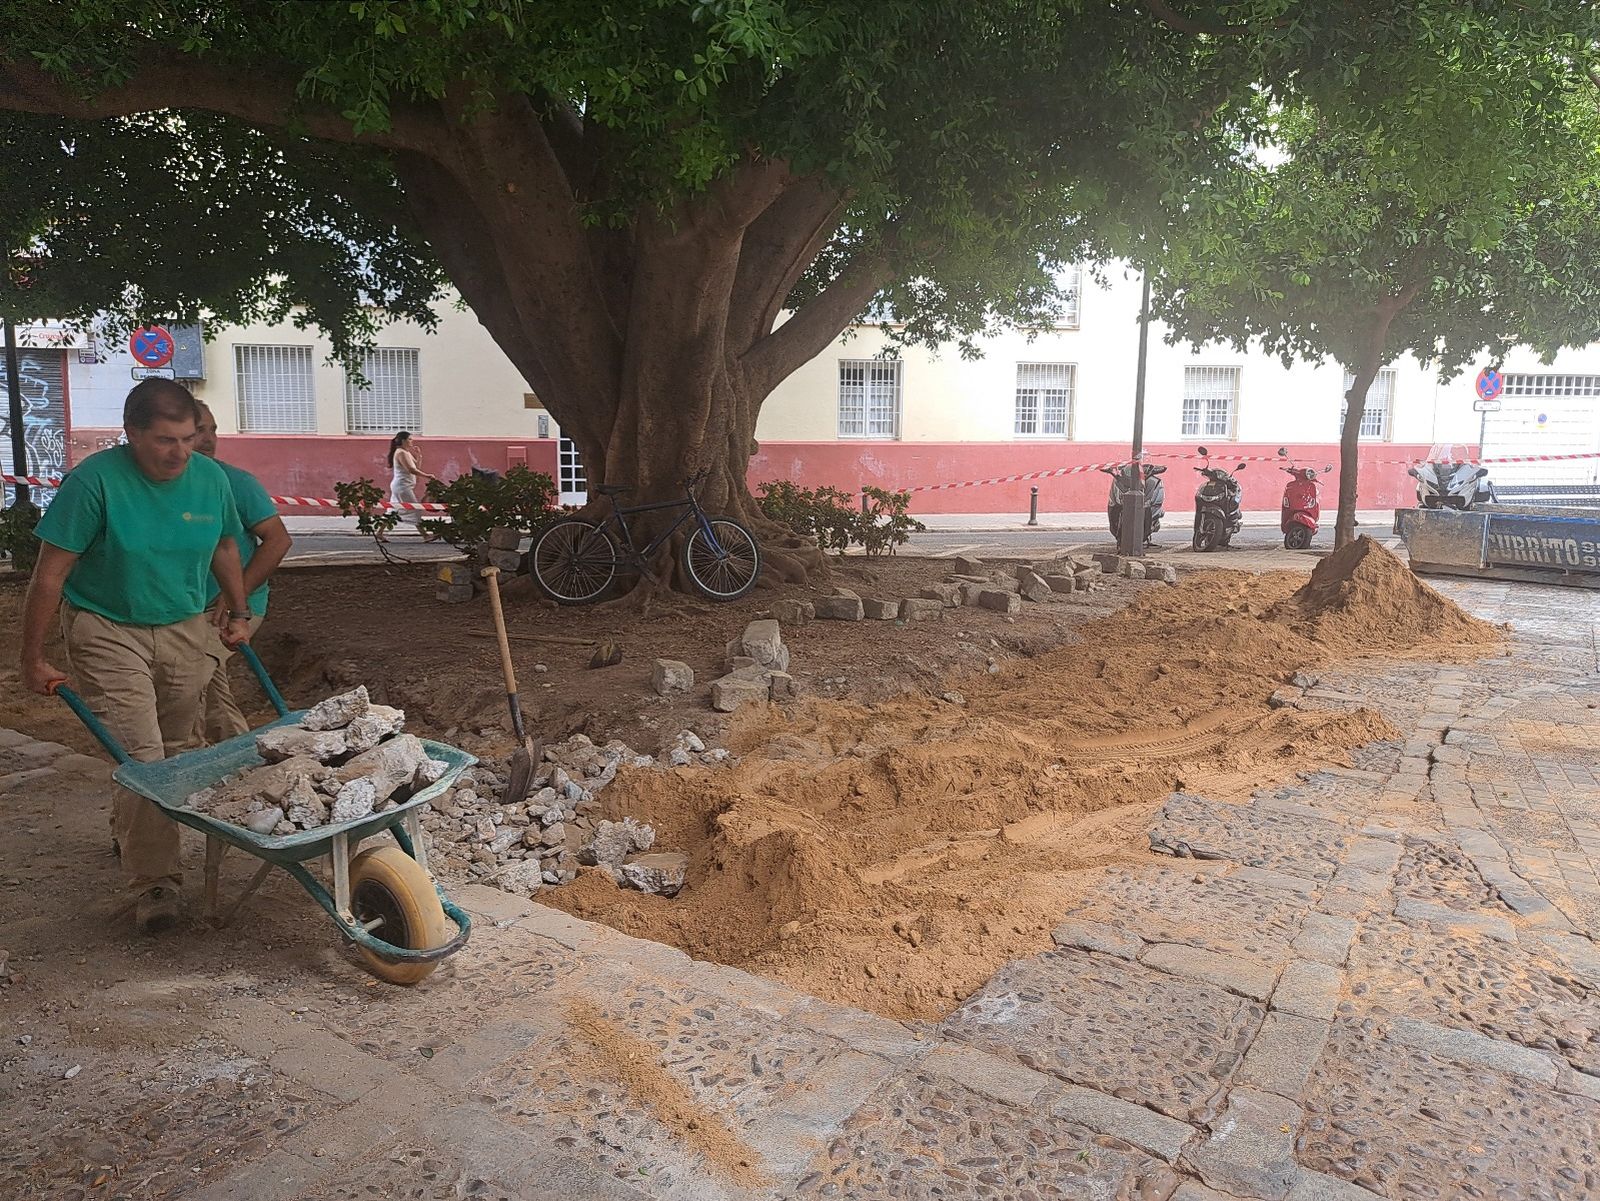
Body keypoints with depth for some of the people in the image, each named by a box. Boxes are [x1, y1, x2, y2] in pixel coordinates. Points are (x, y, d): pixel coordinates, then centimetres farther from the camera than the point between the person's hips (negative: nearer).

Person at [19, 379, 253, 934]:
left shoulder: (210, 477, -4)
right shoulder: (95, 480, -18)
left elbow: (225, 545, 16)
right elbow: (50, 574, -13)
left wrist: (239, 611, 12)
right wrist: (33, 658, -9)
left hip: (186, 632, 5)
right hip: (108, 633, -4)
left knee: (174, 751, 14)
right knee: (140, 758, -12)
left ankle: (128, 832, 41)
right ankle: (155, 882, -4)